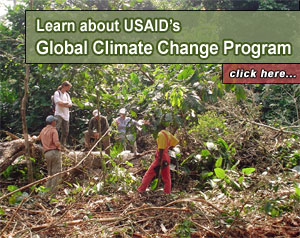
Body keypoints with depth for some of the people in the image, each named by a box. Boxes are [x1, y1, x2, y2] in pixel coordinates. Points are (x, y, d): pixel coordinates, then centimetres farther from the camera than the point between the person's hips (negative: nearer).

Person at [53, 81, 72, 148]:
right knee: (56, 129, -18)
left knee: (65, 131, 8)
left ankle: (63, 145, 18)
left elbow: (70, 104, 7)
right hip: (59, 114, -6)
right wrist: (66, 102, -1)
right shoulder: (57, 93, -1)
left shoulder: (67, 94, 18)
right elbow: (59, 103, -15)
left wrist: (63, 103, -8)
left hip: (66, 115, 6)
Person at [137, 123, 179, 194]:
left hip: (161, 156, -8)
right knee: (166, 176, 13)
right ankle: (167, 192, 17)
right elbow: (176, 141, 15)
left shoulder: (161, 134, -18)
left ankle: (141, 189, 10)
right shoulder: (168, 134, 6)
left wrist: (159, 161, -20)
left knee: (149, 173, 3)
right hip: (166, 157, 8)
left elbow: (161, 149, -21)